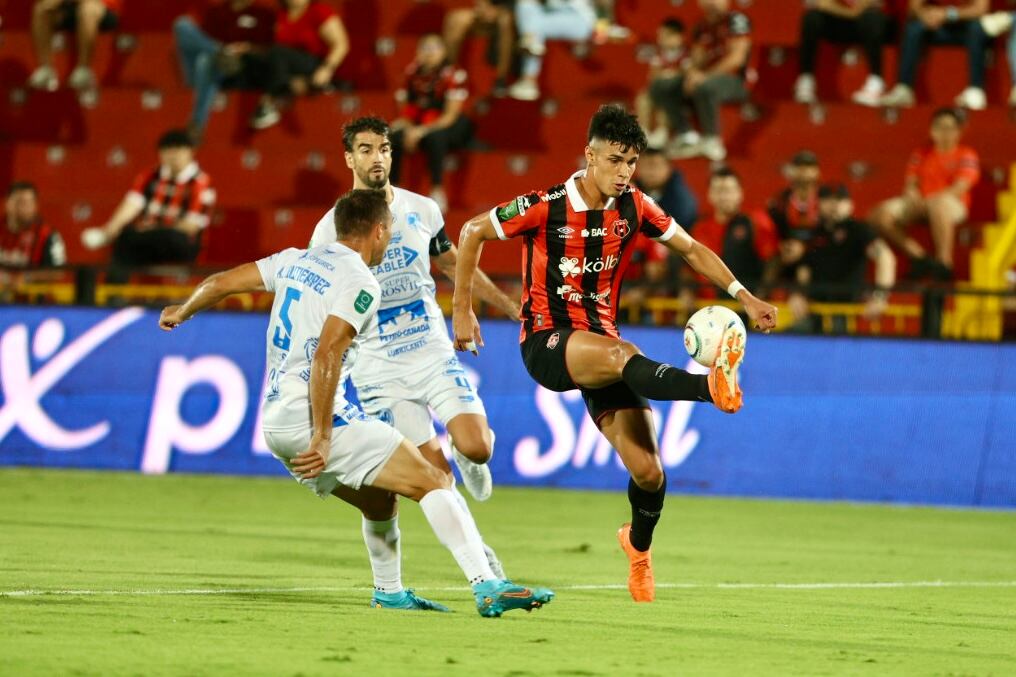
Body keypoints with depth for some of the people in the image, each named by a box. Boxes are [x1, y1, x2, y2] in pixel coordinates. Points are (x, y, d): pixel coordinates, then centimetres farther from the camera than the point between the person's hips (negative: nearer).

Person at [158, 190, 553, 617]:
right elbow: (325, 357, -20)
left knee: (380, 498, 24)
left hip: (274, 422, 9)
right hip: (311, 420, -9)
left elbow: (221, 282, 23)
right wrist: (322, 437, -20)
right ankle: (487, 588, -22)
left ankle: (389, 593, 26)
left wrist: (182, 313, 43)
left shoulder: (294, 261, 15)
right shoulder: (360, 284, -9)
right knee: (433, 483, -11)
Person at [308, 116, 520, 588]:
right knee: (434, 471, -10)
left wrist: (514, 308, 22)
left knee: (476, 448, -16)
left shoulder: (421, 211, 5)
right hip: (380, 371, -2)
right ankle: (476, 551, 8)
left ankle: (466, 453, 21)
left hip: (434, 354, 2)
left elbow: (454, 266, 21)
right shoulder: (330, 229, -4)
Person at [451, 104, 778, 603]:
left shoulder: (635, 208, 0)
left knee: (648, 472, -7)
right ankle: (711, 386, -64)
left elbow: (691, 250, 13)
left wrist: (744, 298, 3)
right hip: (546, 345, -4)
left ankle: (639, 546, 24)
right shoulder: (546, 207, -11)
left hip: (601, 343, 4)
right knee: (623, 354, -38)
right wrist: (462, 311, -1)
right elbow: (472, 232, 0)